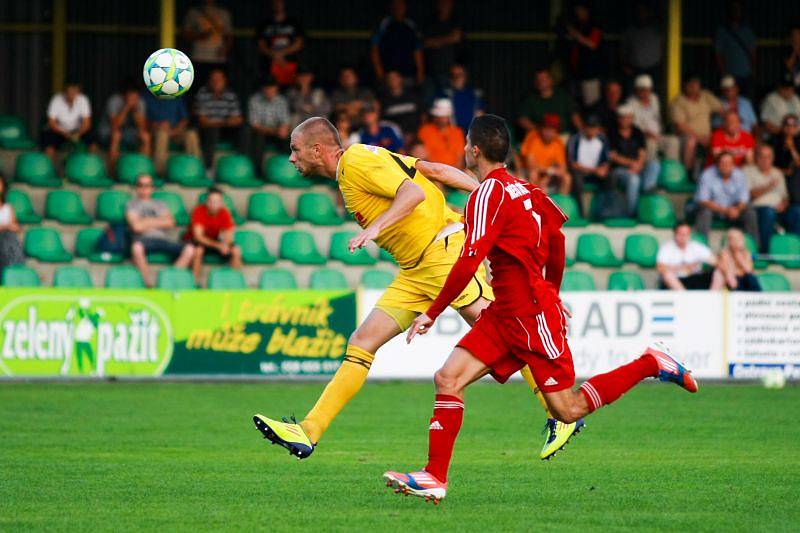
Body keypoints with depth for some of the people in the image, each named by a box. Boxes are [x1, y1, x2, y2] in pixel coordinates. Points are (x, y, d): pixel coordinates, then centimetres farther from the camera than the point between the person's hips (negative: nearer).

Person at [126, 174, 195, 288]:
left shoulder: (160, 204, 26)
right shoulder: (131, 204, 15)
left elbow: (170, 223, 8)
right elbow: (137, 226, -3)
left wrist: (148, 222, 2)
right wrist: (159, 221, 6)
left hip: (162, 238, 4)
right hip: (143, 239, -4)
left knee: (189, 249, -23)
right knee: (137, 247, -43)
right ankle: (150, 284, -37)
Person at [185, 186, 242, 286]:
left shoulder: (224, 213, -13)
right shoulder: (198, 211, -24)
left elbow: (228, 235, -12)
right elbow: (198, 236, -28)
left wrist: (225, 244, -37)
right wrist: (217, 245, -39)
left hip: (214, 240, 4)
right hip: (196, 241, -4)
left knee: (236, 250, -18)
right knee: (198, 250, -39)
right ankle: (196, 281, -29)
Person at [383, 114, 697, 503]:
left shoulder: (490, 192, -15)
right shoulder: (522, 189, 12)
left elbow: (469, 262, -21)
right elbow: (556, 238, 21)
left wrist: (432, 312, -14)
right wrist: (551, 294, 34)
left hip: (530, 314, -9)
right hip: (505, 313, 9)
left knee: (567, 411, -2)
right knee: (448, 379, -2)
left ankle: (651, 364, 7)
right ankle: (434, 478, -5)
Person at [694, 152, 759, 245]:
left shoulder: (740, 175, -8)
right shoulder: (707, 175, -17)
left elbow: (744, 201, -5)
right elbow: (703, 201, -18)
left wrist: (737, 209, -30)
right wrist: (725, 210, -27)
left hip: (733, 209, 3)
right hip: (713, 208, -3)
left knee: (750, 213, -22)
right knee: (705, 213, -35)